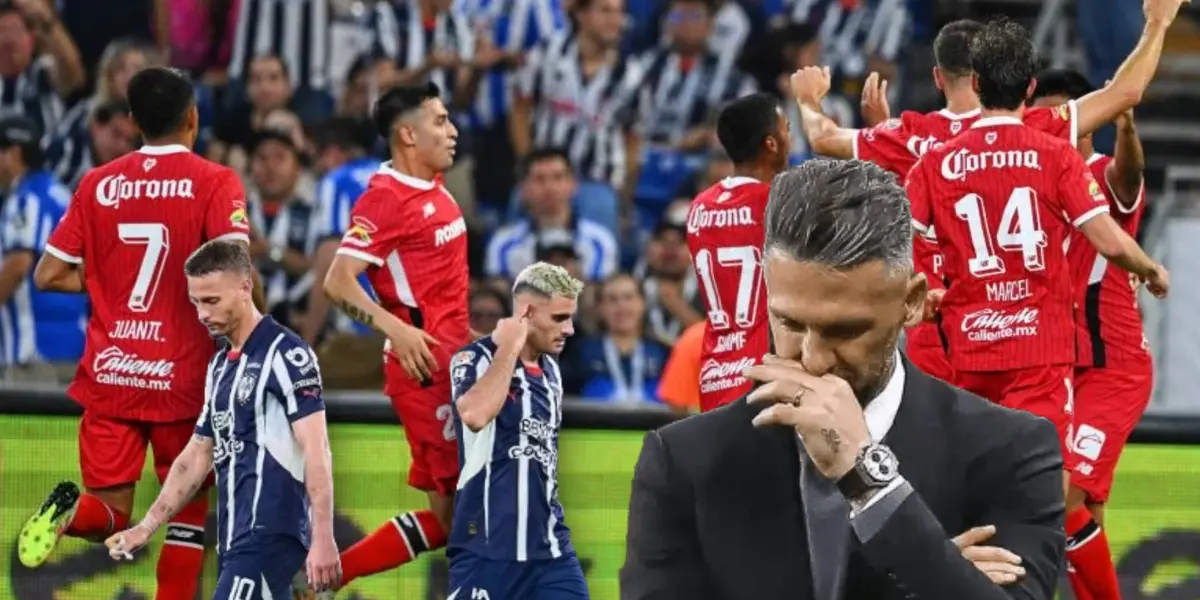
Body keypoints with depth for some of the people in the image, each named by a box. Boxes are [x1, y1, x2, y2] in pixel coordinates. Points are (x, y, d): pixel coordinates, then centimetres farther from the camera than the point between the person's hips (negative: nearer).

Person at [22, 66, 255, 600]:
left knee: (111, 514, 7)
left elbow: (49, 275, 6)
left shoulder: (98, 184, 5)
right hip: (183, 374, -2)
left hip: (107, 375, 2)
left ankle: (72, 511, -26)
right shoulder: (214, 182, -6)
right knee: (189, 505, 15)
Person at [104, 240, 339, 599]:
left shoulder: (286, 354, -8)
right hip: (237, 539, 8)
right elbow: (197, 456, 24)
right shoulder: (220, 367, 18)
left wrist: (323, 538, -21)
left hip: (271, 534, -8)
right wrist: (147, 526, 18)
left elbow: (316, 448, -14)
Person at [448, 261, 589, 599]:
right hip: (488, 546, -7)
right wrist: (509, 348, -19)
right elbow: (475, 414, -31)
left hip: (548, 544, 7)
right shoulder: (476, 359, -9)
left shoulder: (550, 370, 14)